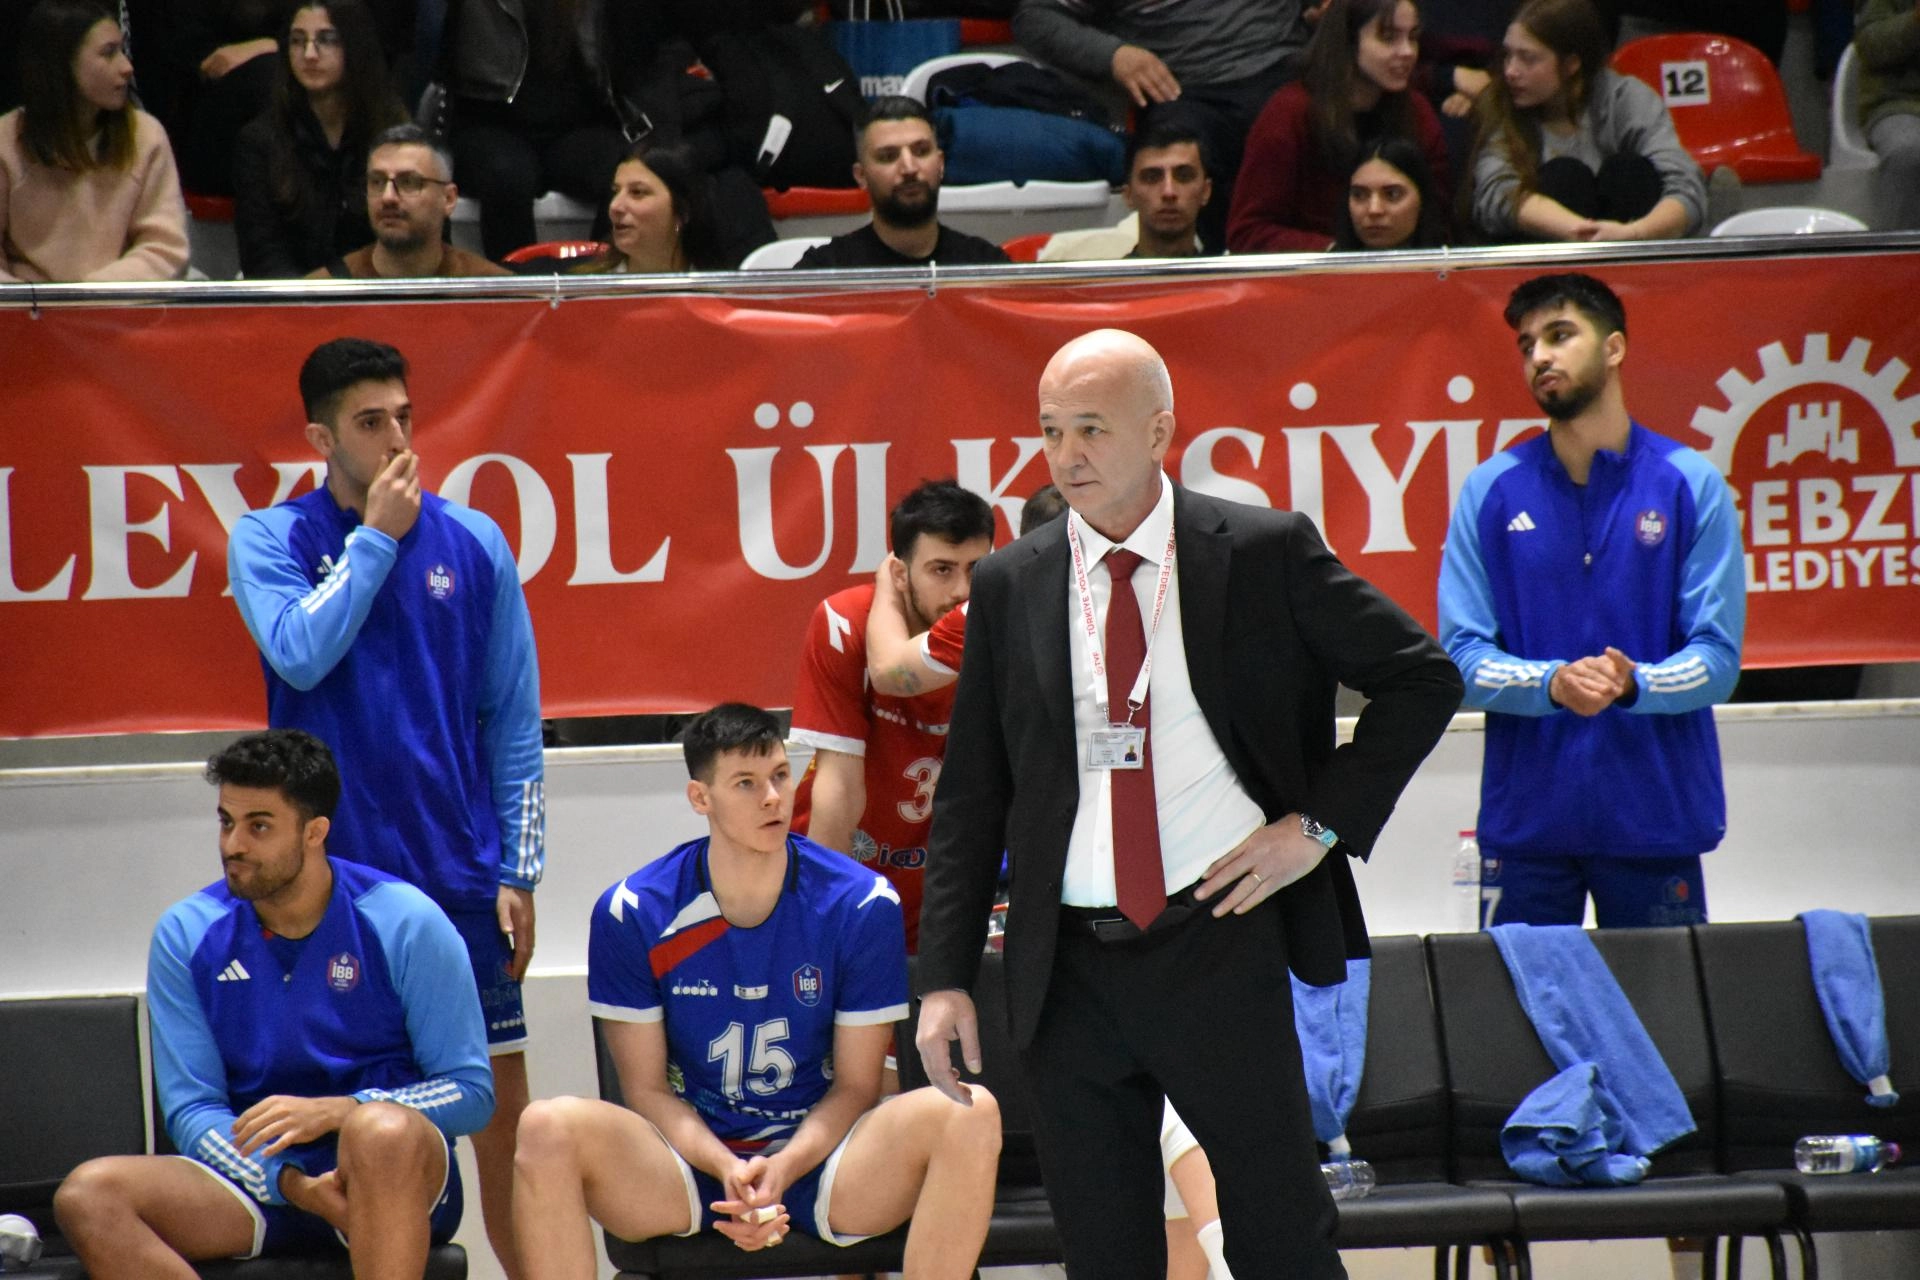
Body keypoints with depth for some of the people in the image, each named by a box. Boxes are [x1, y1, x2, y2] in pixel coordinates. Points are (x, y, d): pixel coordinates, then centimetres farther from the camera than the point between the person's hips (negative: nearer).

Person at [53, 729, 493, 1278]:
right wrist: (292, 1185, -17)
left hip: (396, 1176, -3)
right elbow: (191, 1108, 2)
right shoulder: (188, 934, 5)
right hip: (257, 1179, 3)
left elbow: (471, 1092, -2)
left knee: (383, 1132, -39)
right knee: (88, 1195, -25)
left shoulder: (406, 923, -2)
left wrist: (335, 1111, -18)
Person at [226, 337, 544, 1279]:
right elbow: (302, 652, -18)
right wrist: (377, 534, -11)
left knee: (499, 1094, 2)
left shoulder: (472, 544, 6)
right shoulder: (269, 541, 2)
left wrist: (519, 872, 2)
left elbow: (514, 721, 8)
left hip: (458, 871, 1)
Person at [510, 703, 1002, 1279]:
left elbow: (854, 1086, 2)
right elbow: (647, 1088, 0)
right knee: (549, 1128, -31)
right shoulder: (631, 914, -3)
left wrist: (783, 1169, -18)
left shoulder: (862, 904, -3)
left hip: (815, 1157, 1)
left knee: (970, 1114, -28)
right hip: (691, 1159, 0)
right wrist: (728, 1171, -19)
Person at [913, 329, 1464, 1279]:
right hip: (1068, 970, 3)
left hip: (1219, 944, -3)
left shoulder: (1265, 553, 0)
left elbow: (1421, 678, 5)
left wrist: (1322, 824, -4)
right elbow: (969, 797, 10)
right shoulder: (1010, 587, 8)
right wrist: (945, 977, 3)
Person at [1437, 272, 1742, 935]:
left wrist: (1633, 683, -22)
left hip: (1657, 818, 0)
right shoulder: (1492, 492, 4)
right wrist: (1552, 683, -19)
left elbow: (1717, 658, -2)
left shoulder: (1691, 485, 1)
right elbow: (1460, 656, -1)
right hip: (1525, 822, 1)